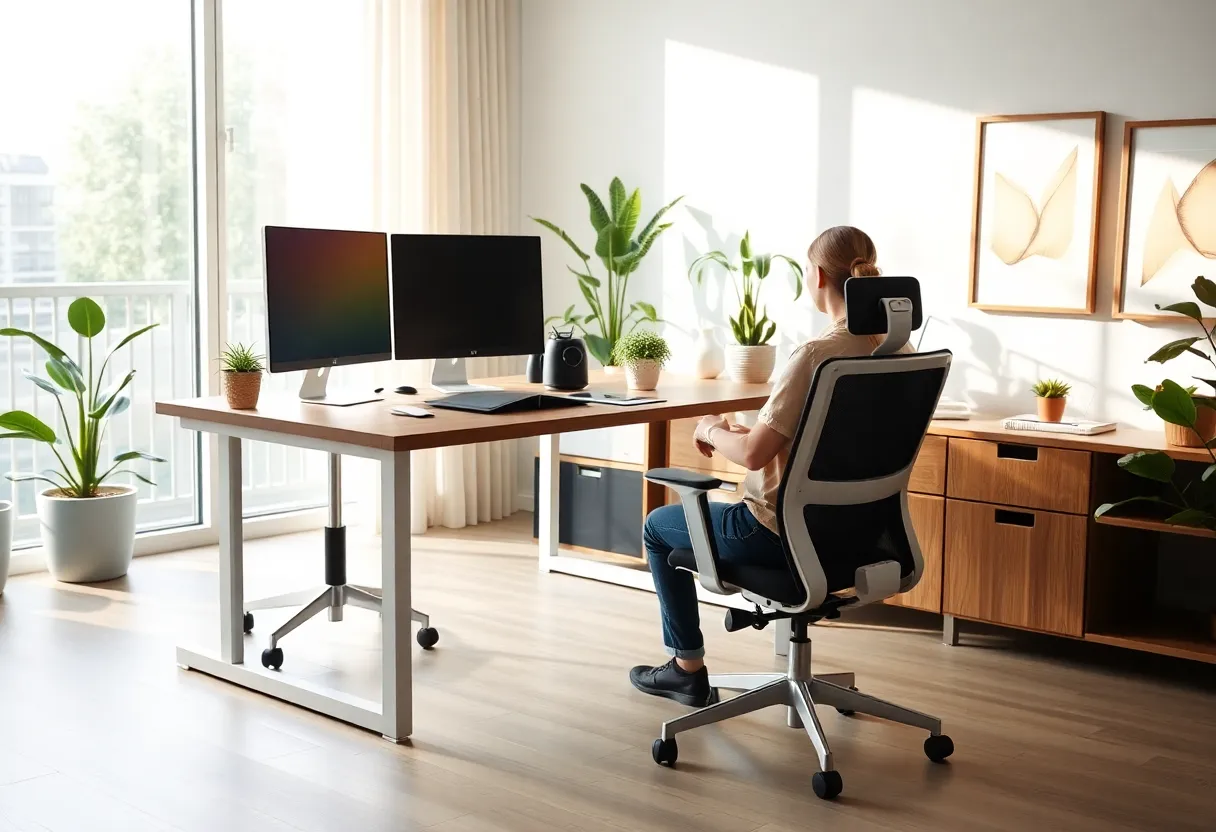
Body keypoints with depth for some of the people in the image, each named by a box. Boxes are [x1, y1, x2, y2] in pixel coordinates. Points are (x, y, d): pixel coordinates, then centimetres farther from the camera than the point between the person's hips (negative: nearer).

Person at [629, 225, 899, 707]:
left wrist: (711, 431, -5)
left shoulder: (816, 356, -27)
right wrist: (749, 431, 13)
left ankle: (688, 669, 25)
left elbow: (753, 455, -25)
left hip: (788, 536, -8)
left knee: (658, 527, 18)